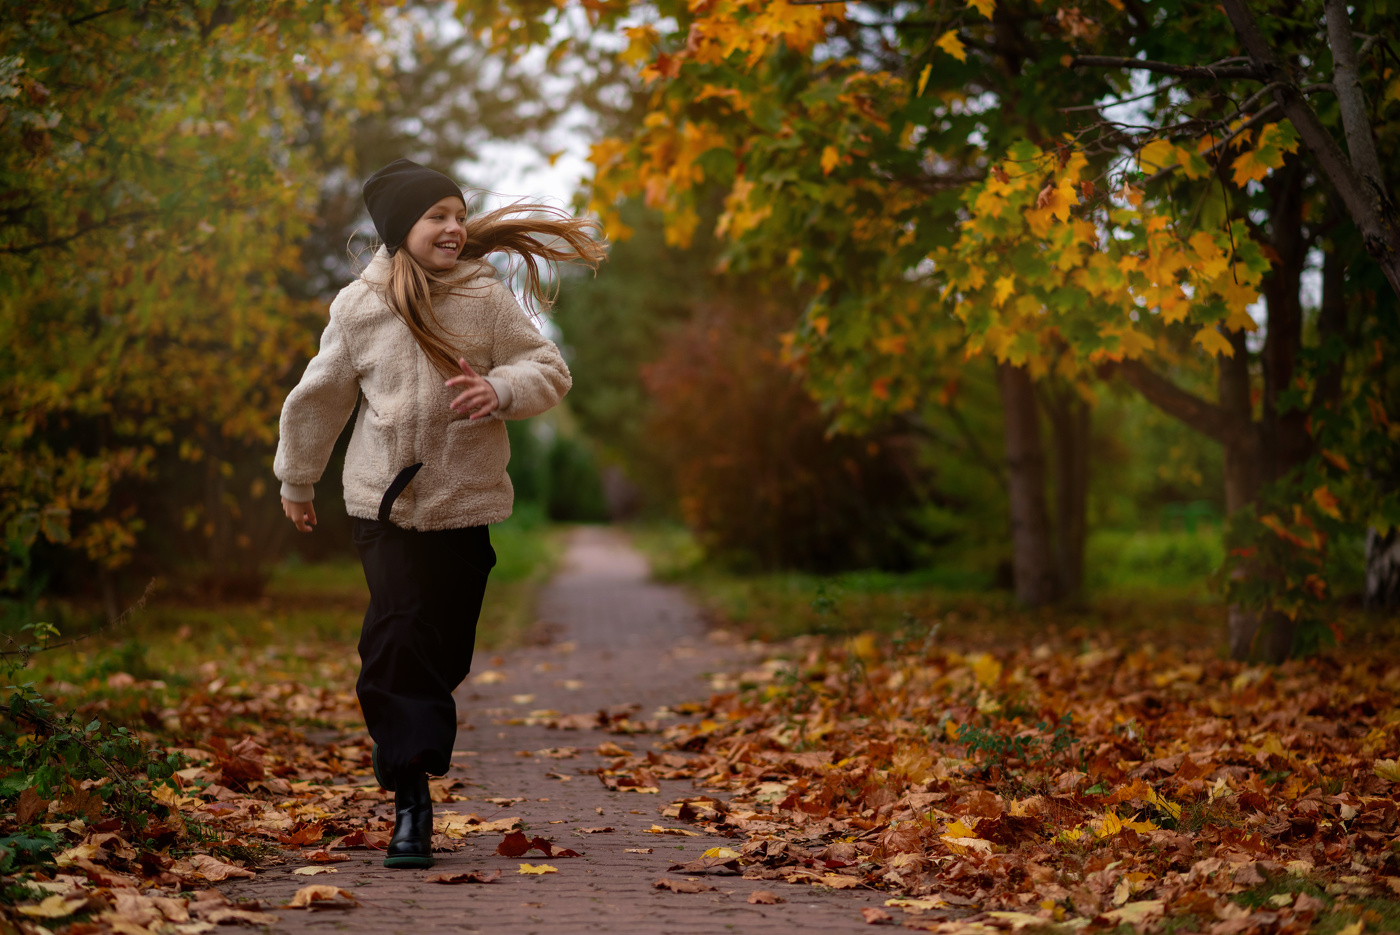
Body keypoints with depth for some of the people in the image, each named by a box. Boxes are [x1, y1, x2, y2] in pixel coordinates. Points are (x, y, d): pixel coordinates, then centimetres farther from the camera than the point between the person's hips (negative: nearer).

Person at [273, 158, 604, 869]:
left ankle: (414, 752, 27)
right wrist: (297, 480, 21)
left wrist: (502, 389, -18)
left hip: (466, 501, 1)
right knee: (399, 638, -11)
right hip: (386, 500, -1)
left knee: (446, 650, 5)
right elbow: (320, 396, 12)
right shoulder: (359, 308, -1)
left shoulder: (486, 298, -1)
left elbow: (549, 370, 4)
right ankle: (411, 804, -9)